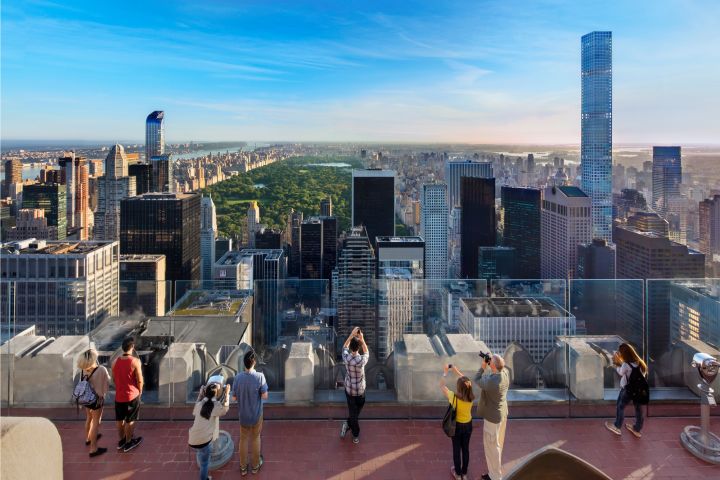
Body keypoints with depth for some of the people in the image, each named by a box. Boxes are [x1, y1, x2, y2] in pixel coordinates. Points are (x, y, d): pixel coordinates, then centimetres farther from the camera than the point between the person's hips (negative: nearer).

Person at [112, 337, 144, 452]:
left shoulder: (115, 361, -4)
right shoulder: (135, 361, -21)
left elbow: (114, 378, 8)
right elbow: (139, 380, -16)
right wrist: (140, 392, 2)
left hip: (119, 395, 5)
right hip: (132, 395, -5)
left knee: (119, 419, 20)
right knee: (130, 420, 10)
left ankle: (121, 440, 35)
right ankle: (128, 443, 22)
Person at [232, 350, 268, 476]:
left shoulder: (238, 377, -17)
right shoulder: (260, 376, -25)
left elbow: (234, 397, -6)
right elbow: (265, 396, -18)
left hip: (243, 415, 2)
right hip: (256, 414, -2)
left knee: (243, 439, 20)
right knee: (255, 438, 20)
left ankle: (243, 467, 33)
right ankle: (255, 465, 36)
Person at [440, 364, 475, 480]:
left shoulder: (453, 397, -31)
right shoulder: (471, 397, -20)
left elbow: (441, 385, -15)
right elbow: (465, 381, -3)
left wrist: (445, 372, -7)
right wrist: (456, 370, 0)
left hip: (457, 426, -3)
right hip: (468, 425, 3)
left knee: (457, 450, 16)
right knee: (466, 449, 19)